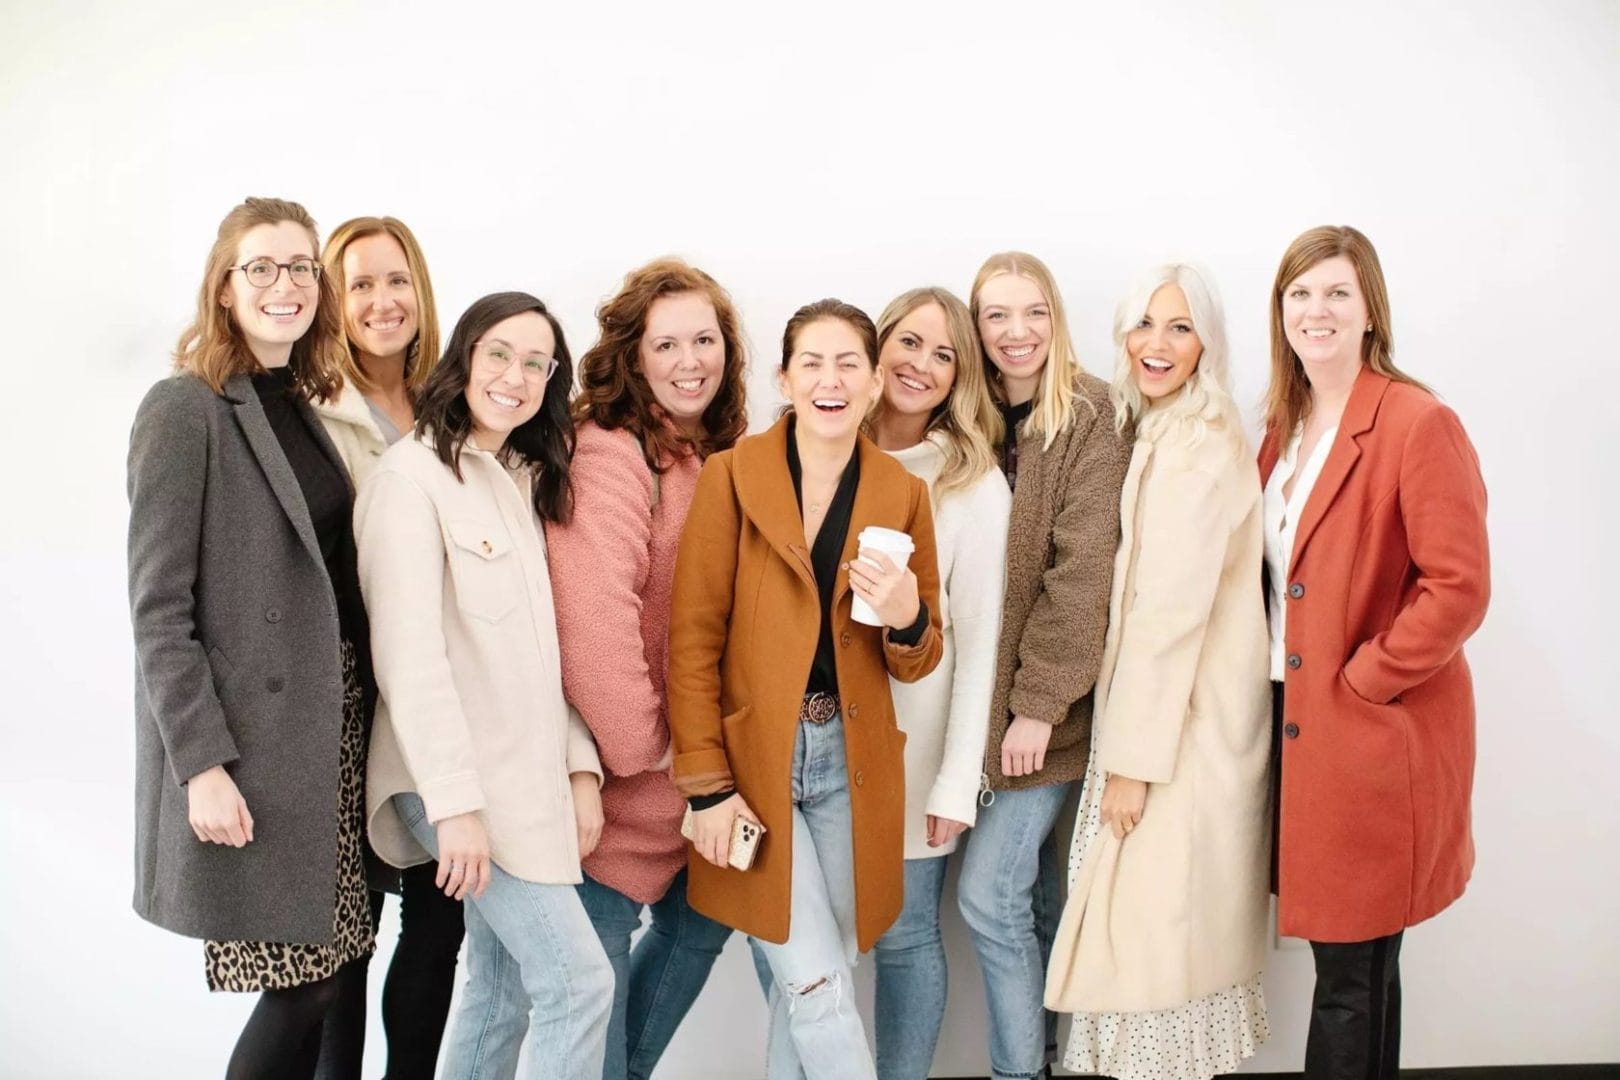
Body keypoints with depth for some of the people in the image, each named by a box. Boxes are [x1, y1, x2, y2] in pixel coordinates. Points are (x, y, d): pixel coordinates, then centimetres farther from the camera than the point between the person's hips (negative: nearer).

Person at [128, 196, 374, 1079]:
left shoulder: (306, 409, 12)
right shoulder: (183, 409, -10)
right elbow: (158, 608, -14)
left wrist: (359, 706, 9)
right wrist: (202, 763, -19)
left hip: (331, 724, 7)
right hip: (248, 735, -7)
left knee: (337, 967, 11)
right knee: (304, 985, -3)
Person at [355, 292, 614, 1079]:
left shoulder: (525, 481, 14)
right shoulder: (413, 474, -12)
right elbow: (408, 653, -18)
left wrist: (579, 766, 6)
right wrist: (455, 802, -21)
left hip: (525, 777, 8)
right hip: (460, 782, -8)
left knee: (504, 989, 14)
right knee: (579, 980, -8)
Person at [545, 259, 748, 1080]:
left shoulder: (724, 456, 9)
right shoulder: (608, 453, -17)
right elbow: (593, 614, -27)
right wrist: (639, 744, -20)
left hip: (699, 761, 8)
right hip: (627, 768, -8)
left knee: (700, 920, 19)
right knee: (598, 960, 4)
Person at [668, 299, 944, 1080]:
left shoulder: (903, 492, 3)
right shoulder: (732, 475, -6)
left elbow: (917, 661, 7)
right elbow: (693, 638, -5)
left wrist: (907, 620, -16)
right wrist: (706, 784, -9)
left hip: (852, 764, 3)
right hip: (754, 758, -3)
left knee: (805, 985, 11)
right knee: (819, 990, -3)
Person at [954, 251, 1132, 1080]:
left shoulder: (1088, 417, -9)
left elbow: (1082, 570, -15)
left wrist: (1040, 702, -17)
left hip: (1049, 706, -5)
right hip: (990, 696, 5)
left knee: (988, 893, -6)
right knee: (1033, 895, 14)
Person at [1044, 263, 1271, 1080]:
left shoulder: (1201, 446, -16)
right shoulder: (1158, 436, 13)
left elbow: (1171, 611, -20)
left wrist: (1132, 758, -18)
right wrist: (1126, 742, 8)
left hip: (1188, 723, -9)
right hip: (1165, 709, 9)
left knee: (1154, 921, -1)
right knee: (1165, 922, 15)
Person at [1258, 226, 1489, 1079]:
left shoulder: (1419, 424, -12)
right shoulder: (1286, 425, 11)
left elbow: (1459, 588, -17)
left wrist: (1361, 679, -14)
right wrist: (1283, 675, 6)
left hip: (1378, 738, -7)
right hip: (1298, 721, 7)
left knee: (1351, 973, 2)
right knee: (1355, 963, 16)